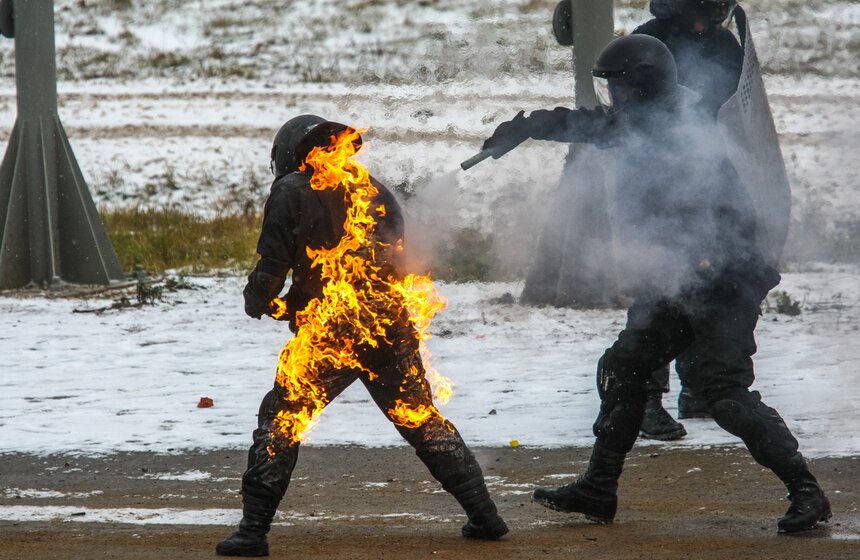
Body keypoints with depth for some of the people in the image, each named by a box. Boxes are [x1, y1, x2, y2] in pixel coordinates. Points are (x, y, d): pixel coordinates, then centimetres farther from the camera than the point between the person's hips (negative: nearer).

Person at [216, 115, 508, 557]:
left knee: (281, 420, 2)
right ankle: (484, 514, 17)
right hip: (391, 326, 5)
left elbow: (274, 260, -5)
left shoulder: (292, 191, 0)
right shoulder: (372, 188, 17)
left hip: (328, 333, -5)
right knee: (424, 421, 17)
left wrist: (258, 300, 14)